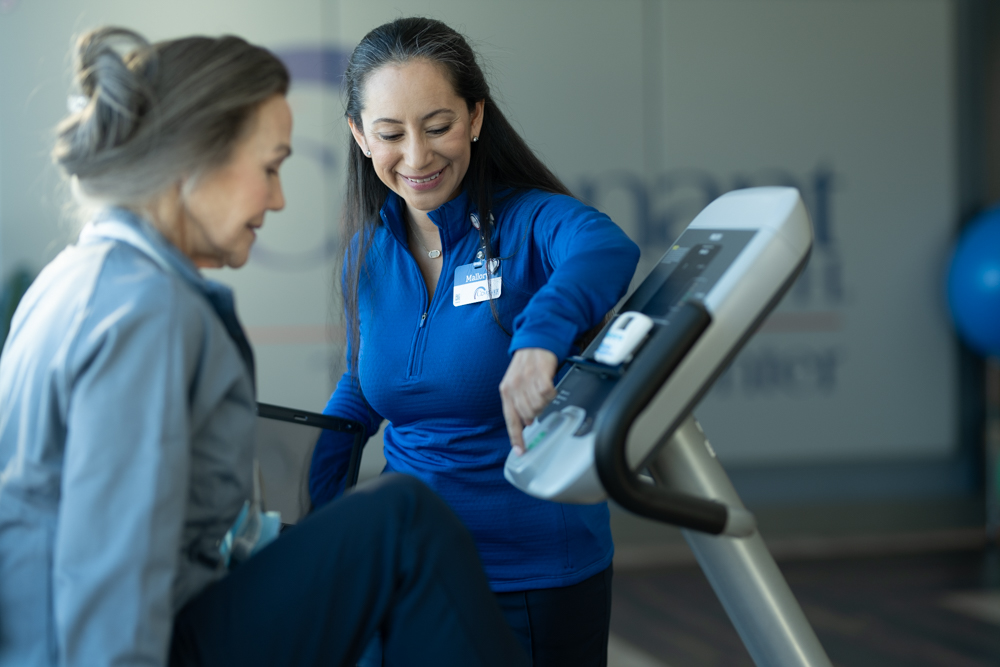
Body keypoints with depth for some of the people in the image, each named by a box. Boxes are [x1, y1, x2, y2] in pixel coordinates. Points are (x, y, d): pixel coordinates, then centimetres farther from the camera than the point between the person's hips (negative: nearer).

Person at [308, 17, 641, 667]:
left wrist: (539, 336, -58)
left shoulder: (531, 223, -14)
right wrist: (304, 494, 6)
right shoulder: (369, 252, 3)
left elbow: (604, 249, -38)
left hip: (540, 579, -4)